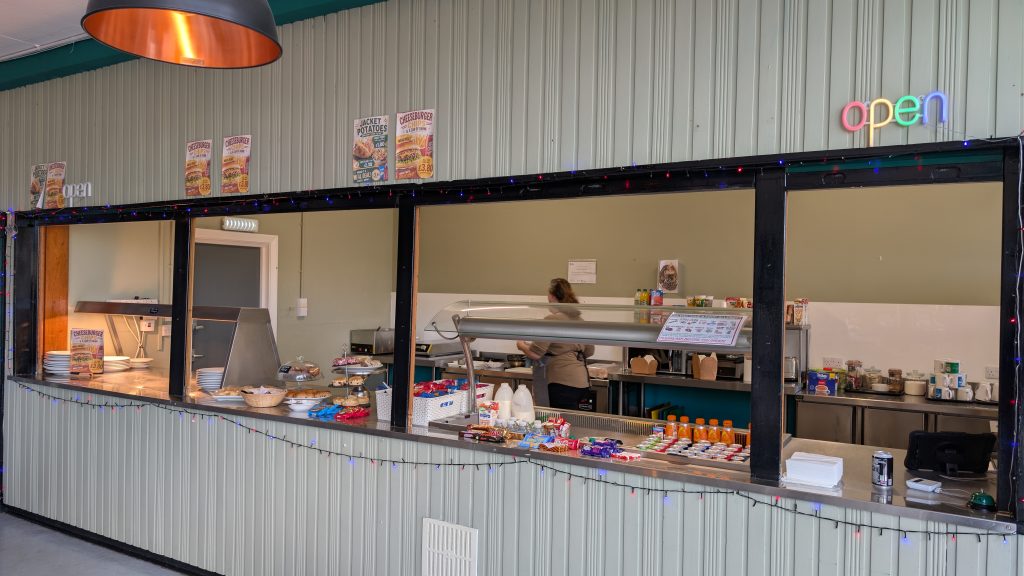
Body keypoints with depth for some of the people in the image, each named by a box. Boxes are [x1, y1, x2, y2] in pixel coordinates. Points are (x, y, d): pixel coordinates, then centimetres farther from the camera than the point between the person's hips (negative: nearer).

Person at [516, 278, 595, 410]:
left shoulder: (552, 320, -10)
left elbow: (535, 354, -11)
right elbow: (589, 351, 23)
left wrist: (522, 346, 8)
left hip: (564, 383, -8)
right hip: (582, 382, 8)